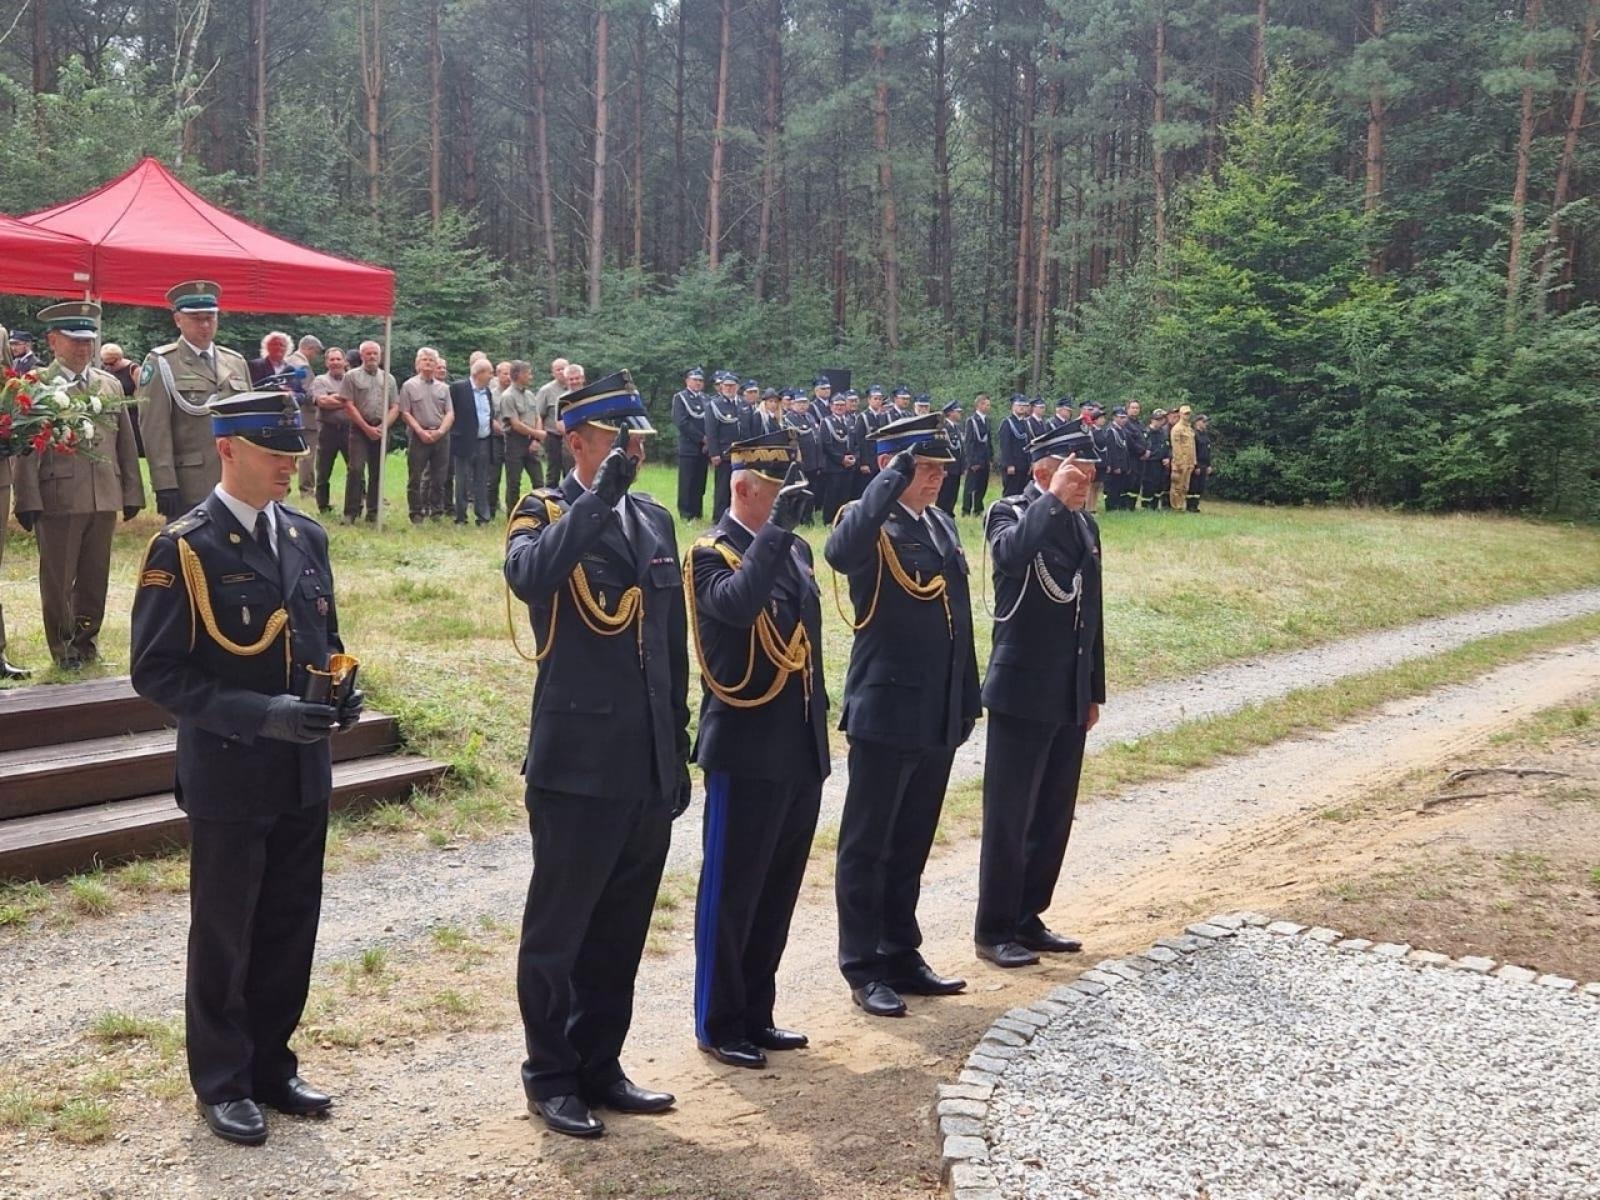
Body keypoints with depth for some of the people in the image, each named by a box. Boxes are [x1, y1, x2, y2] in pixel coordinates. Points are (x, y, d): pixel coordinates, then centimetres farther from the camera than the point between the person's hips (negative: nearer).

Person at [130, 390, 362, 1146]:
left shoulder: (308, 537, 6)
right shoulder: (183, 549, -13)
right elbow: (157, 673, -16)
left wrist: (340, 688, -4)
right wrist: (260, 713, -24)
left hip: (304, 774, 6)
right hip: (229, 779, -6)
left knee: (290, 930, 15)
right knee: (223, 935, 9)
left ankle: (271, 1064, 31)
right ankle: (222, 1082, 25)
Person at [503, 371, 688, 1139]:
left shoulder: (655, 520, 13)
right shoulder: (546, 513, -5)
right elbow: (529, 578, -31)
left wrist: (678, 748, 15)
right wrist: (599, 495, -30)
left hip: (648, 768, 6)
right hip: (577, 764, -6)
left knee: (621, 931, 15)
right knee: (558, 931, 6)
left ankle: (599, 1065, 29)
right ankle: (549, 1077, 21)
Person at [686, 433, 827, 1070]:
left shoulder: (795, 550, 12)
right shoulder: (712, 554, -10)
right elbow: (738, 605, -33)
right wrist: (776, 530, -32)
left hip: (801, 753, 8)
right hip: (747, 754, -8)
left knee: (778, 890, 15)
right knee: (731, 892, 3)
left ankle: (756, 1013, 27)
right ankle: (718, 1025, 15)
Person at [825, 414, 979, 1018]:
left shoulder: (943, 525, 12)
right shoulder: (871, 523, -11)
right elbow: (840, 552, -37)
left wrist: (967, 700, 15)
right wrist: (894, 478, -33)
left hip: (938, 718, 7)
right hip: (885, 714, -7)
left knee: (911, 846, 17)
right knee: (867, 847, 4)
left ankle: (901, 955, 28)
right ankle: (863, 969, 13)